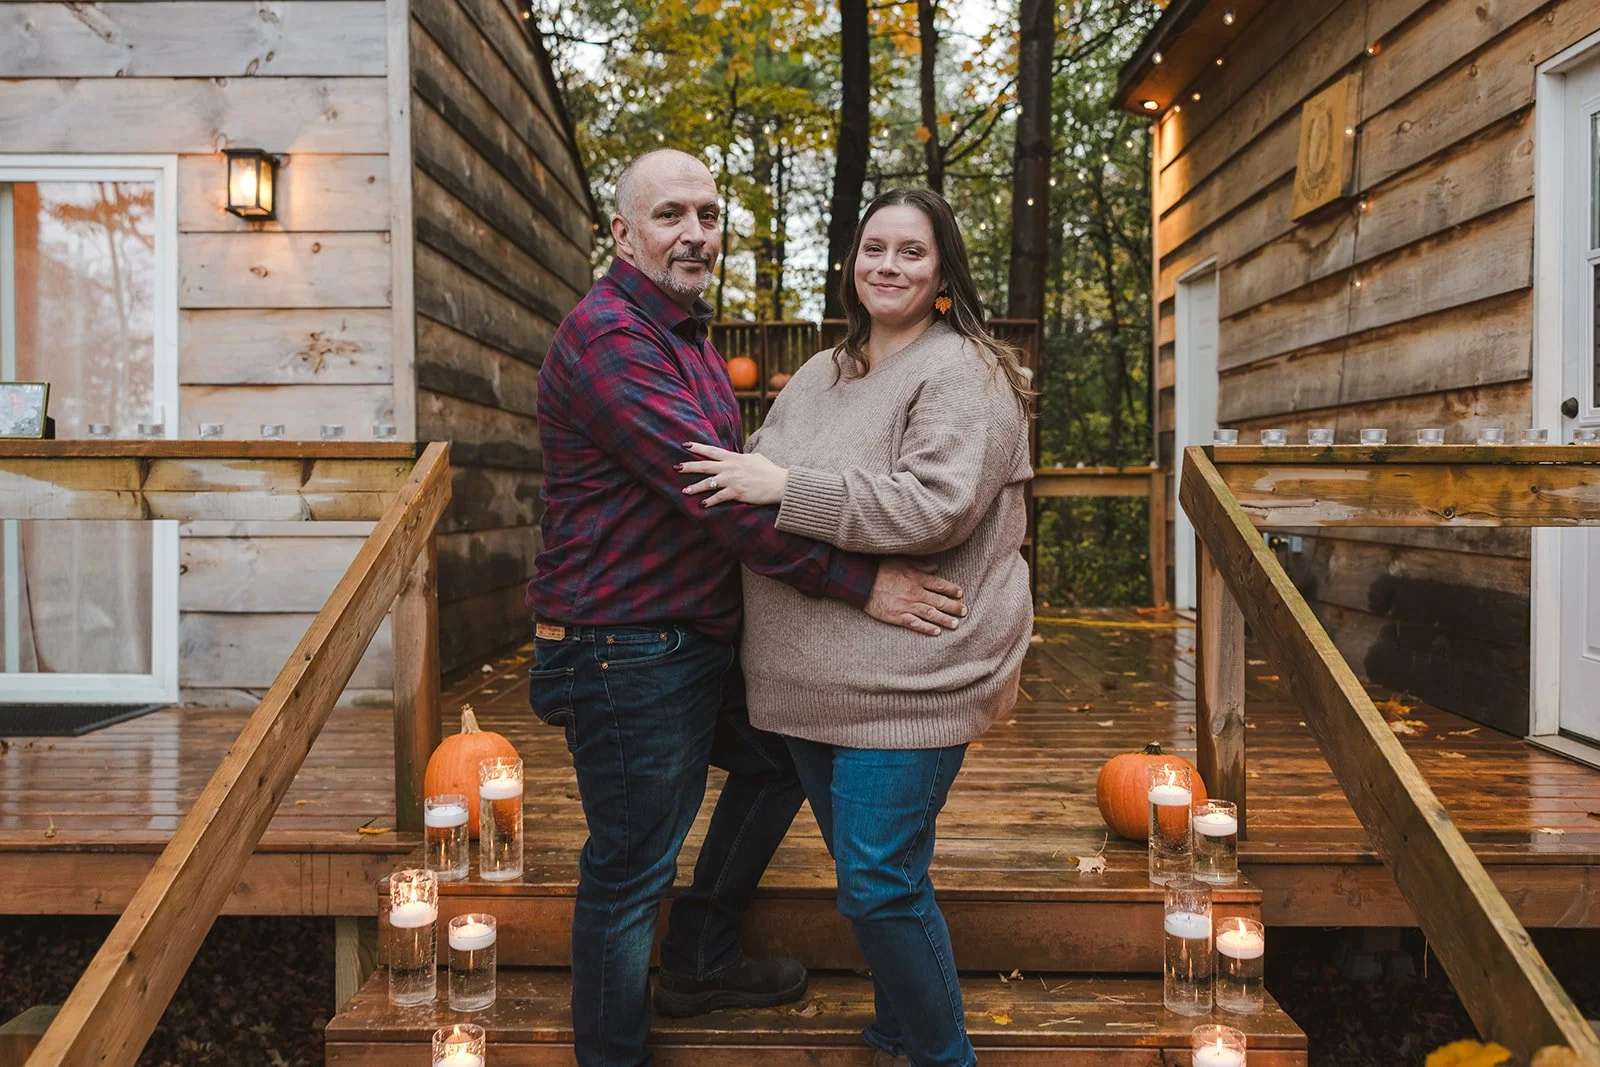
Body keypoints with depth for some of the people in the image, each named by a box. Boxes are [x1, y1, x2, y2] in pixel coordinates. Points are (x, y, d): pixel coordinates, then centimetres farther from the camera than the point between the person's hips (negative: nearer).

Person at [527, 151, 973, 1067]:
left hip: (700, 640, 11)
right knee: (629, 870, 1)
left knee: (782, 758, 25)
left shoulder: (687, 336, 16)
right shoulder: (609, 337, -18)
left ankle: (699, 963, 38)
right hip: (625, 653, -10)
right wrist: (859, 582, -27)